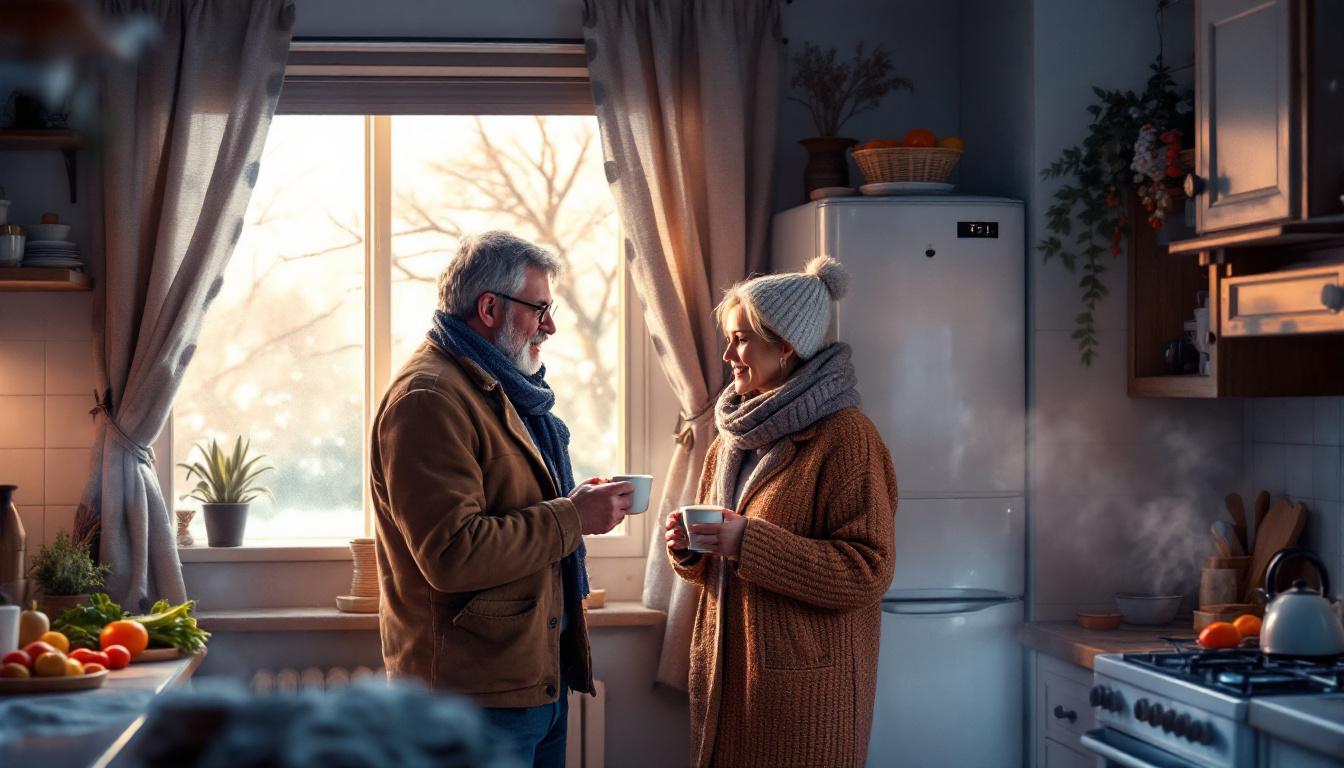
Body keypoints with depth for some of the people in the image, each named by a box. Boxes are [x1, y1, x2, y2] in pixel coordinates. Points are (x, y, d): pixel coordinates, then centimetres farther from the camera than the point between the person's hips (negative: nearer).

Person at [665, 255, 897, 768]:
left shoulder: (845, 437, -11)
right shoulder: (732, 438, 13)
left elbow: (869, 571, -18)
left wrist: (749, 542, -23)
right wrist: (689, 549, -1)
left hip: (803, 686, -7)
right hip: (725, 672, 7)